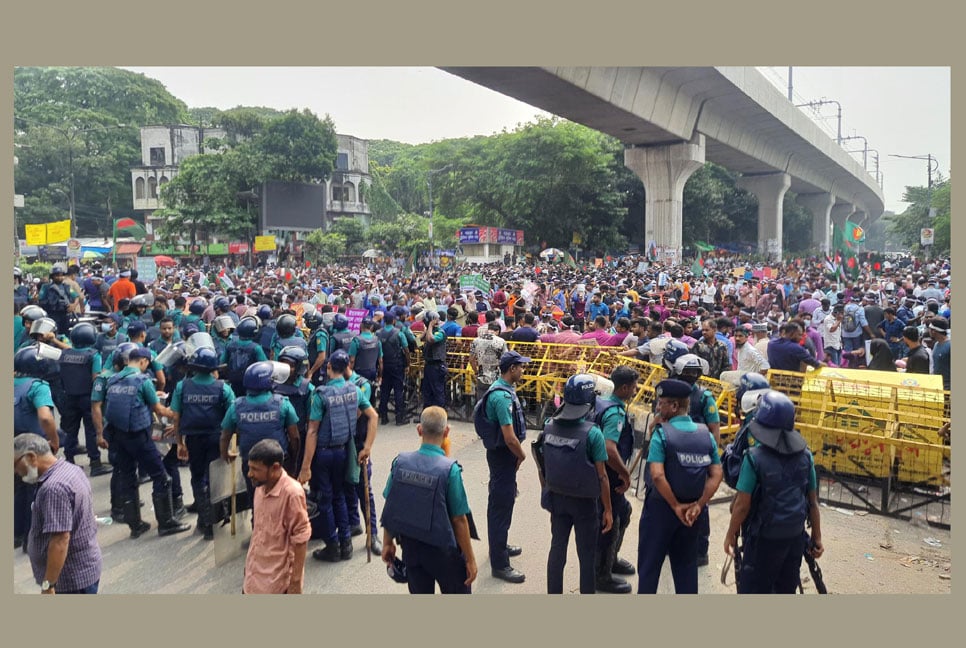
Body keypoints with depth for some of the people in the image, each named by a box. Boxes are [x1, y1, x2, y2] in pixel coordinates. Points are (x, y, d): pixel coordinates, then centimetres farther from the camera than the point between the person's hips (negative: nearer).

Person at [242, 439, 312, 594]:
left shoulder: (292, 493, -24)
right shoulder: (261, 487, 1)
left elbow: (300, 540, -20)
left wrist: (295, 581, -17)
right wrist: (249, 564, 20)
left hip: (278, 579, -8)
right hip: (255, 573, 8)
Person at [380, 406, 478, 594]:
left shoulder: (400, 462, -9)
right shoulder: (450, 469, -21)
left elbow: (389, 507, -1)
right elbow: (459, 520, -17)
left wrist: (387, 543, 12)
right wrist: (470, 559, -7)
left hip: (409, 546, 4)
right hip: (441, 550, -4)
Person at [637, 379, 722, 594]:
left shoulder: (661, 433, -15)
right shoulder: (705, 434, 0)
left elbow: (657, 476, -24)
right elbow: (716, 475, -3)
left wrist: (676, 506, -14)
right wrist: (697, 505, -6)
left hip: (660, 506, -4)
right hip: (690, 511, 5)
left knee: (649, 563, 9)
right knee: (686, 564, 18)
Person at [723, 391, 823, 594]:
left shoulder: (755, 457, -17)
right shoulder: (805, 455, -2)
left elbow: (743, 505, -14)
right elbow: (813, 501, 4)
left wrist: (730, 535, -1)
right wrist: (817, 537, 15)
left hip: (764, 538, -5)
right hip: (795, 537, 5)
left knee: (753, 592, 5)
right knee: (786, 591, 19)